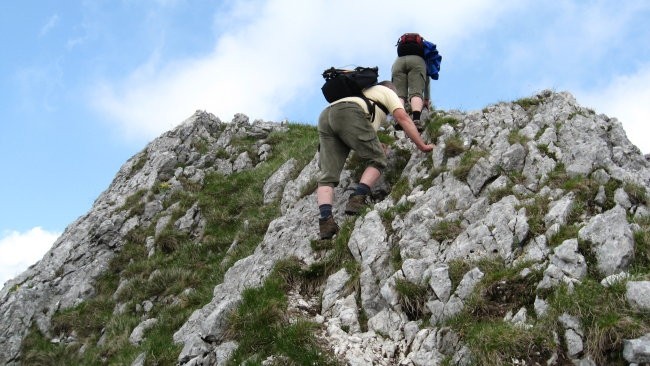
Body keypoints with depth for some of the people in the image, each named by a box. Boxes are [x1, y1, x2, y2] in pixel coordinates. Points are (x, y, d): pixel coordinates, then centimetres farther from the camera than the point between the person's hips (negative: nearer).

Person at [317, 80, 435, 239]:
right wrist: (422, 145, 18)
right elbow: (403, 118, 15)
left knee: (327, 175, 0)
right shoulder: (388, 92, 29)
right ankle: (357, 200, -14)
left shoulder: (365, 91, 46)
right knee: (377, 160, 7)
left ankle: (325, 219, -19)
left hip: (325, 116, 6)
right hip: (349, 113, -6)